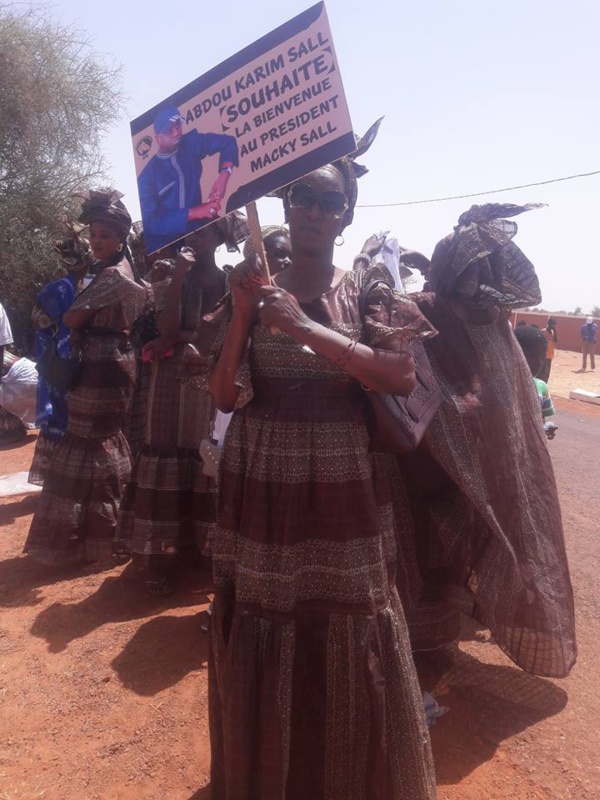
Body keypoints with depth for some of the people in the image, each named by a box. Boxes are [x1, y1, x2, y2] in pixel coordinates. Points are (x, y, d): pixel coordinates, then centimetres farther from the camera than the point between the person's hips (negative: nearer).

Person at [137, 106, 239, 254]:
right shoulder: (147, 175, -9)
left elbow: (227, 142, 8)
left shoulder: (191, 144, 2)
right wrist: (195, 212, -26)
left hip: (197, 227, 4)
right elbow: (151, 221, -17)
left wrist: (223, 175, -12)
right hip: (164, 240, -4)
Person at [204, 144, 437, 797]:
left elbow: (402, 377, -14)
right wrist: (242, 311, -12)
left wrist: (305, 328, -20)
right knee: (260, 639, 9)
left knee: (351, 643, 6)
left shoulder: (368, 295, 2)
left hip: (343, 490, -1)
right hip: (261, 487, 1)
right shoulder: (253, 291, 5)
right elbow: (226, 396, -1)